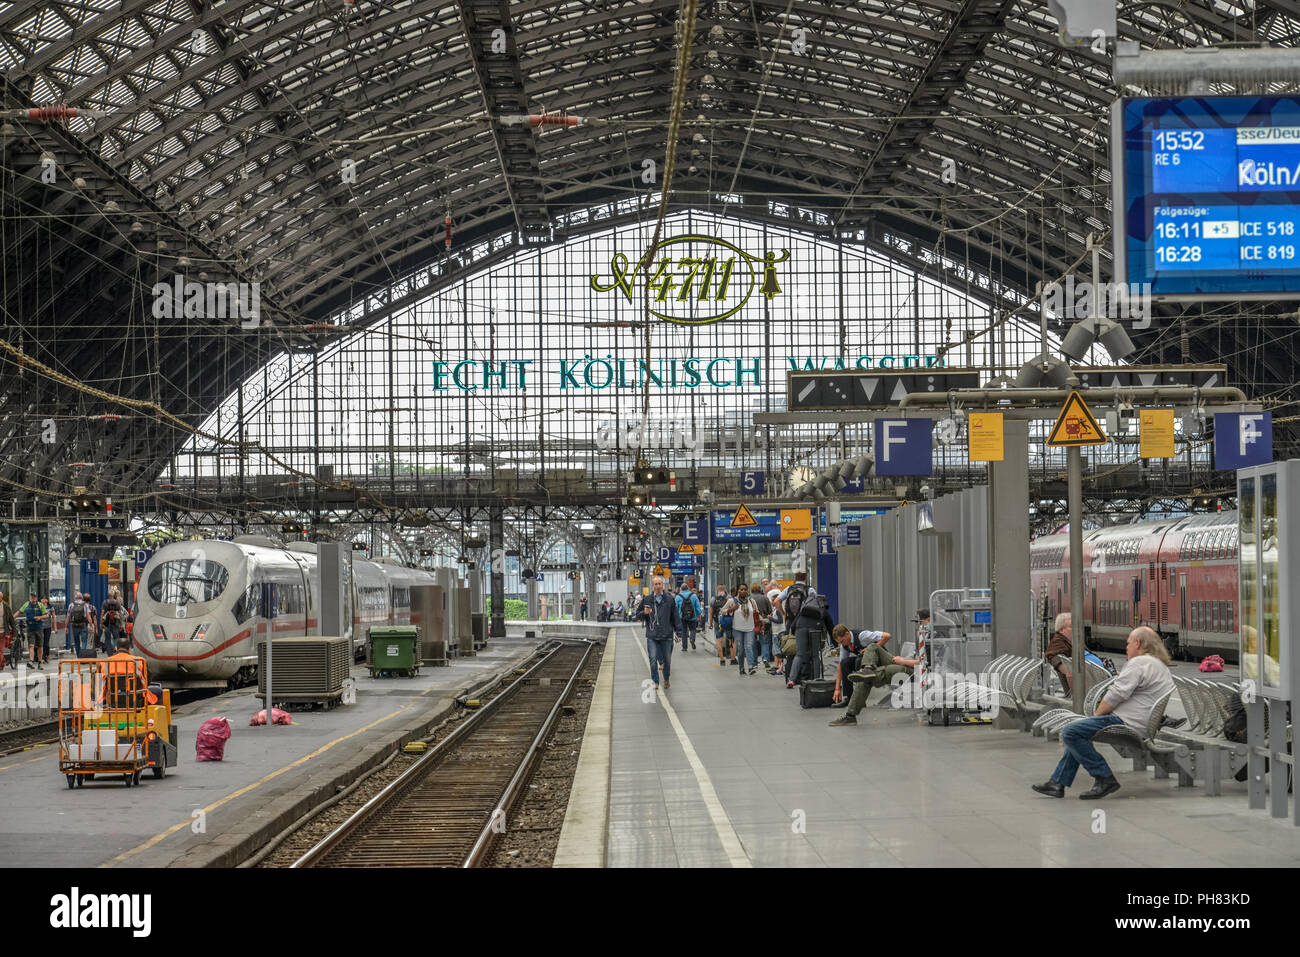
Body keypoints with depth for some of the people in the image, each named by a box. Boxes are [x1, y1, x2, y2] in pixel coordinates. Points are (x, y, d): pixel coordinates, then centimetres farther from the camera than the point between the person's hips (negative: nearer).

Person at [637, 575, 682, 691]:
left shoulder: (669, 599, 5)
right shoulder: (647, 600, 4)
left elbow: (675, 617, 8)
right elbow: (639, 616, 9)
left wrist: (678, 632, 4)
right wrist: (644, 613, -14)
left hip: (666, 635, 1)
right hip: (652, 635, -1)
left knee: (667, 660, 9)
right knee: (653, 660, -7)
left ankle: (666, 680, 30)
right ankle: (655, 683, 0)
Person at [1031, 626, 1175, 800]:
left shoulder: (1139, 663, -14)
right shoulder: (1162, 666, 20)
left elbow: (1116, 695, -18)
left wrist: (1096, 715, -1)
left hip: (1127, 723, -11)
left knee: (1070, 732, -17)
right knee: (1077, 733, 25)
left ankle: (1105, 778, -14)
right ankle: (1058, 782, 23)